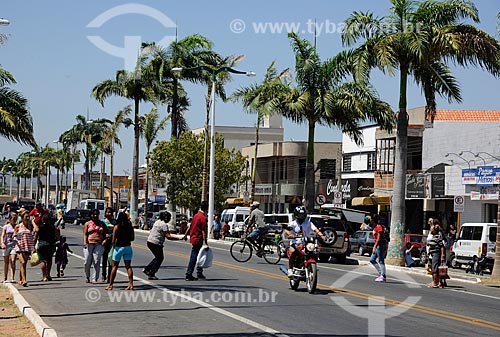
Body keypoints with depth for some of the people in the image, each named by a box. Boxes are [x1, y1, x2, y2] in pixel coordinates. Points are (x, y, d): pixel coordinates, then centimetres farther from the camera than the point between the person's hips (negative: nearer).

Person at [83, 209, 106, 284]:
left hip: (99, 244, 1)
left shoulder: (102, 223, 15)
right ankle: (87, 277, 19)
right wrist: (85, 242, -12)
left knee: (96, 262, -7)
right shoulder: (87, 224, 10)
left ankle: (94, 279, -4)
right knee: (87, 262, -2)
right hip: (89, 244, -1)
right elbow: (85, 234, 3)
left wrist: (105, 239, 0)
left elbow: (105, 233, 19)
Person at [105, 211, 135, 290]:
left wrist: (113, 244, 9)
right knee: (128, 266, 7)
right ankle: (131, 284, 1)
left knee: (114, 267, 6)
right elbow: (132, 238, 10)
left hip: (119, 247, -3)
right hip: (128, 247, 3)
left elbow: (113, 240, -10)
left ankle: (110, 285, 9)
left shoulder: (117, 226, -8)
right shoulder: (130, 226, 2)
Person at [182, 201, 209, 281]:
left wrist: (185, 235, 29)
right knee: (193, 258, -2)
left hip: (193, 238, 8)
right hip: (198, 240, -8)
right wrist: (205, 243, -19)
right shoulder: (203, 217, -17)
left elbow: (190, 226, 18)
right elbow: (203, 231, -19)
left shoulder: (196, 215, 8)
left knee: (199, 257, 14)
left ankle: (199, 273, 19)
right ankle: (188, 275, 2)